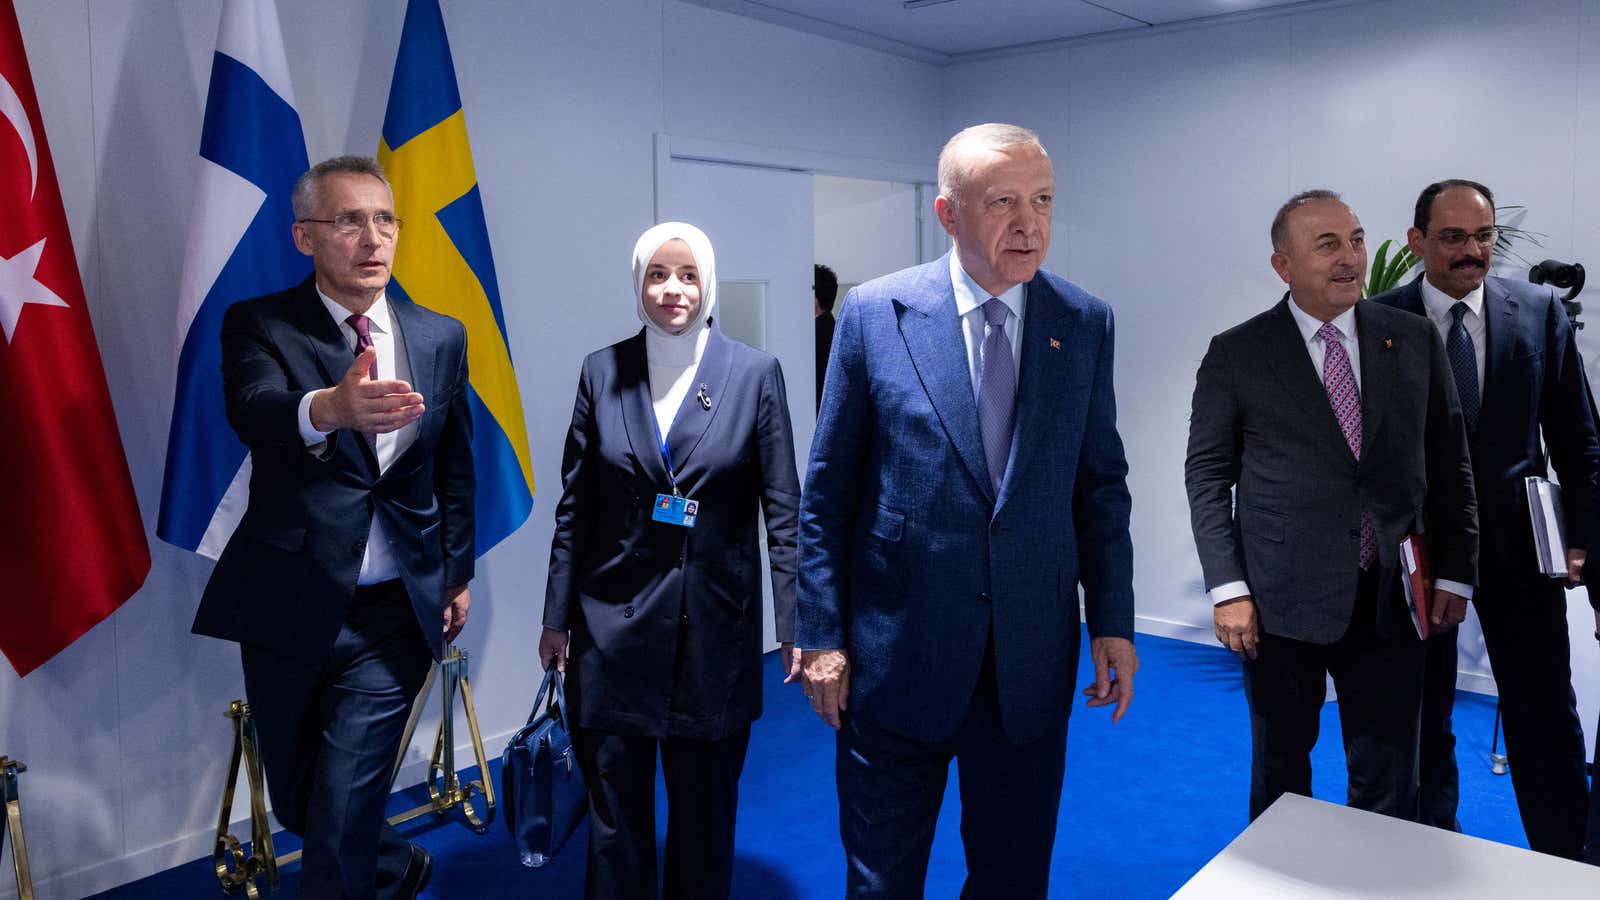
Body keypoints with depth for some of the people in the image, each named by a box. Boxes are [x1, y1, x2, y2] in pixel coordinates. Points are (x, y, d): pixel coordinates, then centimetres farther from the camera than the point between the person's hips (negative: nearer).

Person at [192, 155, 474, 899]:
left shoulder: (442, 338, 3)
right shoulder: (259, 326, -6)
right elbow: (253, 411, -29)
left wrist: (457, 574, 13)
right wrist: (330, 408, -51)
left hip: (394, 612, 0)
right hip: (289, 607, 0)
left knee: (341, 816, -5)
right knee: (298, 802, 17)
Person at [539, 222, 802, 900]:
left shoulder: (755, 374, -3)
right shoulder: (602, 372, 2)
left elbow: (782, 509, -4)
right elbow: (574, 507, 5)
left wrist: (797, 624, -9)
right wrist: (556, 617, 4)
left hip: (714, 626, -1)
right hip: (614, 625, 1)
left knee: (706, 812, 14)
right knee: (614, 814, 11)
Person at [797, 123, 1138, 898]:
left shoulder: (1086, 324, 1)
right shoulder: (874, 313, -6)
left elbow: (1101, 484, 7)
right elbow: (827, 491, -3)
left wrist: (1113, 622, 2)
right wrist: (823, 636, -4)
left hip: (1032, 660, 2)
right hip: (897, 653, -2)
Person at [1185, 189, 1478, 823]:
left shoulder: (1416, 342, 5)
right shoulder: (1236, 354, -3)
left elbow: (1449, 464, 10)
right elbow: (1206, 474, -3)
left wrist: (1455, 573, 6)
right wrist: (1227, 587, -9)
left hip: (1389, 599, 2)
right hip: (1283, 602, -2)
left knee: (1389, 781, 10)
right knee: (1280, 770, 14)